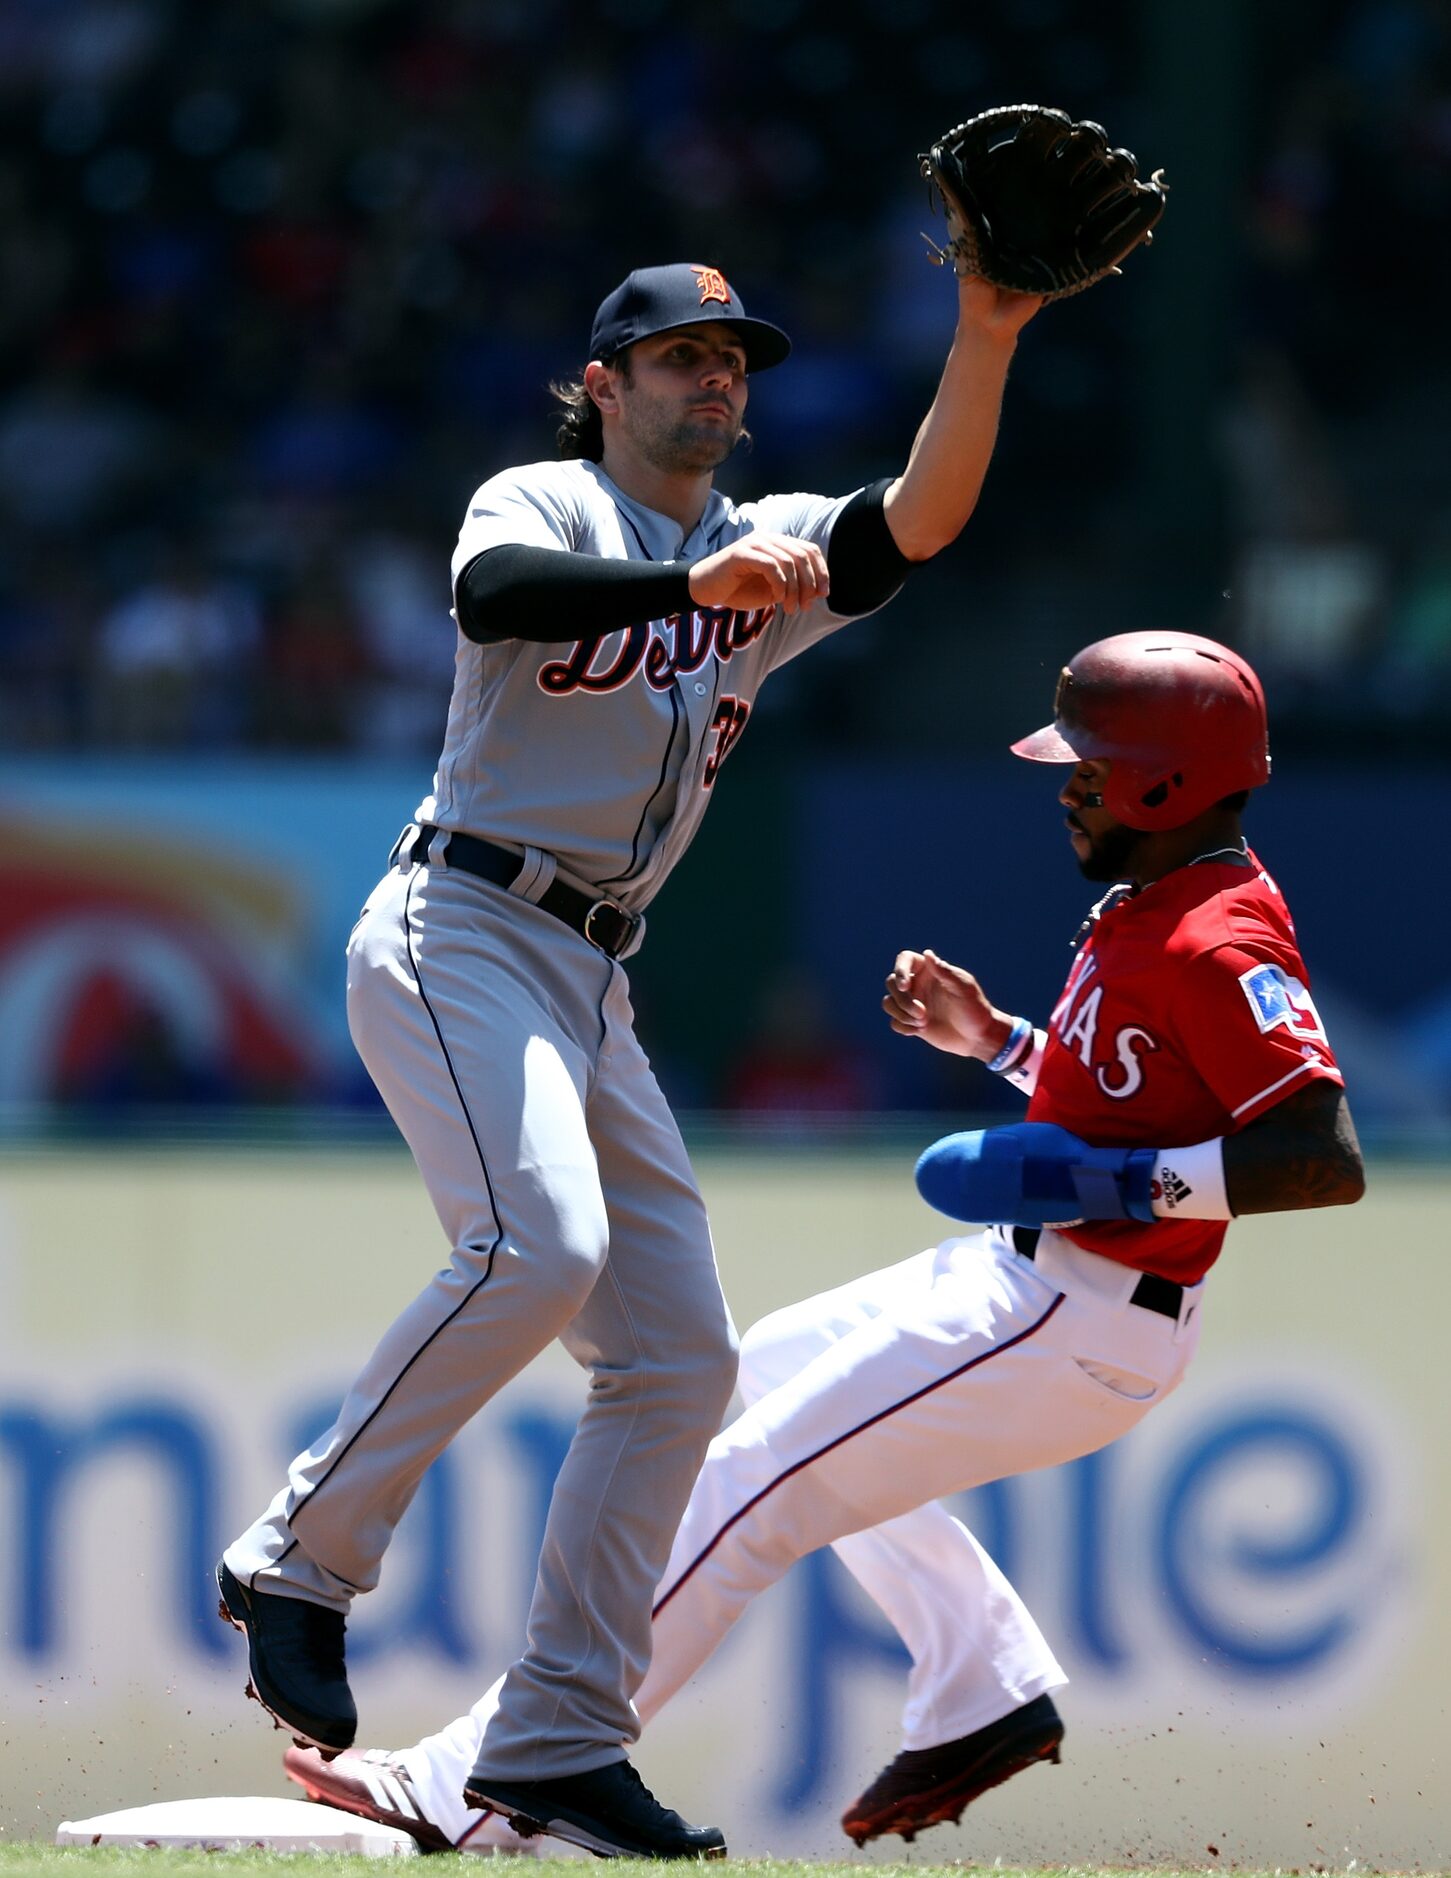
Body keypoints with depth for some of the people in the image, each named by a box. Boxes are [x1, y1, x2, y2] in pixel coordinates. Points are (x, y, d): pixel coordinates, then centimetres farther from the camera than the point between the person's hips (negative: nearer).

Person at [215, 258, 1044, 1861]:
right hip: (460, 934, -8)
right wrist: (692, 585, -38)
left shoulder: (769, 552, 16)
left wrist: (985, 343, -17)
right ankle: (304, 1559, -17)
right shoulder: (544, 509, 0)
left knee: (679, 1356, 1)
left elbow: (918, 522, -3)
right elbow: (494, 598, -25)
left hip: (593, 992, 8)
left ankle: (557, 1743, 2)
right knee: (536, 1246, -30)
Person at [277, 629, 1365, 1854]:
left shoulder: (1217, 946, -22)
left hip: (1078, 1326, -11)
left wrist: (1112, 1182, -30)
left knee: (747, 1485, -12)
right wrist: (998, 1039, 10)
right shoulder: (1155, 903, 9)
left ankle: (468, 1797, -10)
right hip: (1021, 1281, 11)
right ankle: (987, 1695, 22)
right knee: (774, 1375, 30)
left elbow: (1331, 1161, -31)